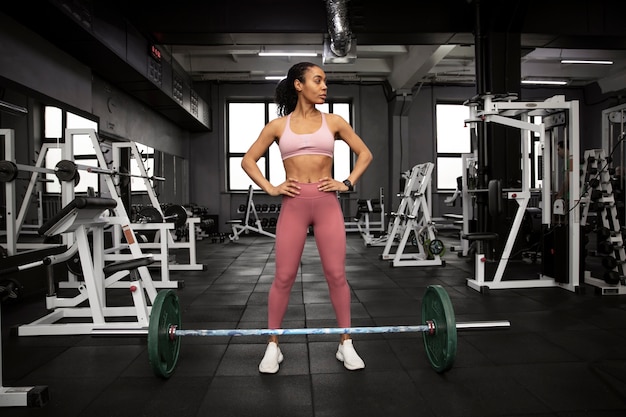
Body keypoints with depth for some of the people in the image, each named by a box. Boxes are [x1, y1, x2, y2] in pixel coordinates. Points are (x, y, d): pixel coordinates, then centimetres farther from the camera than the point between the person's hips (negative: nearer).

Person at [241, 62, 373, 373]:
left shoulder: (333, 122, 8)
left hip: (327, 204, 1)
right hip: (293, 205, 0)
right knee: (284, 277, 1)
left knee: (336, 275, 2)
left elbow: (365, 154, 14)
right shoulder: (278, 125, 6)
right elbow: (248, 160, 11)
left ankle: (346, 345, 18)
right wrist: (270, 188, 0)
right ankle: (273, 346, 17)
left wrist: (348, 183, 3)